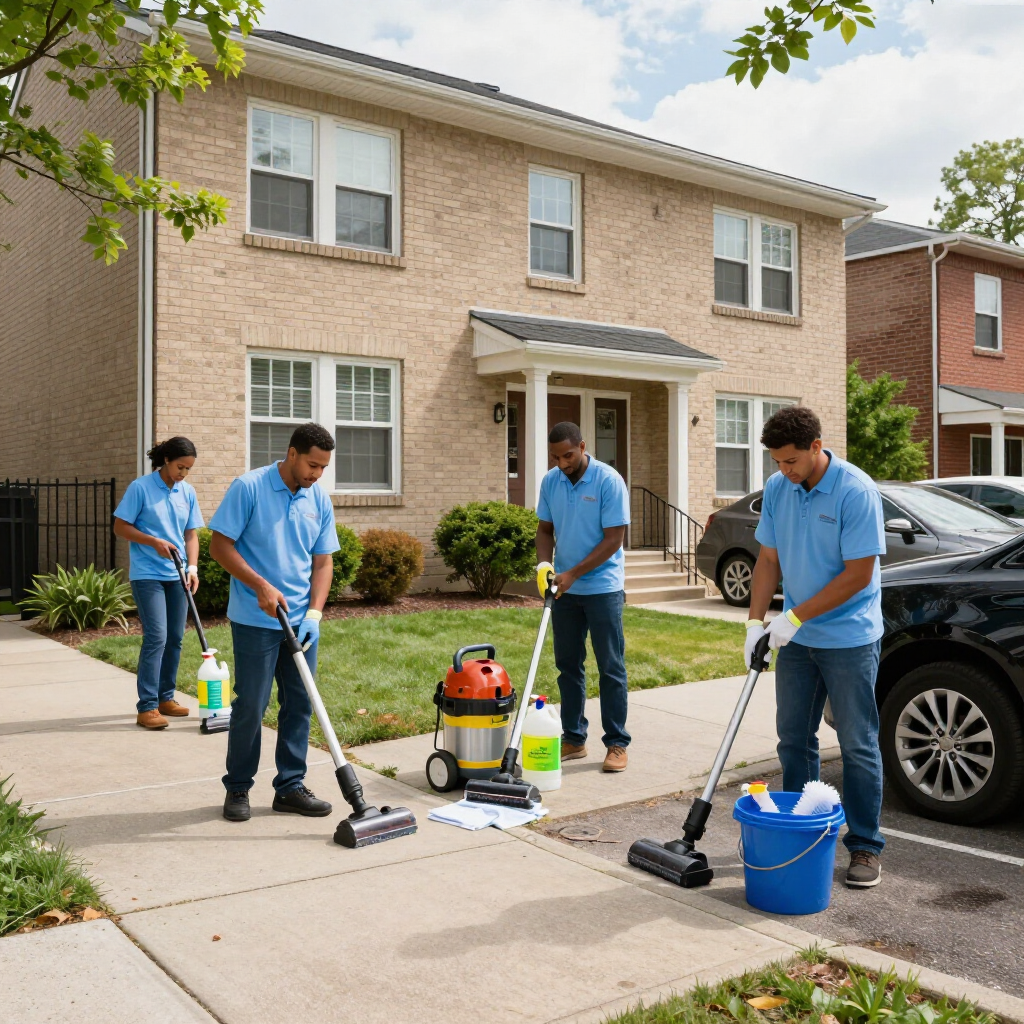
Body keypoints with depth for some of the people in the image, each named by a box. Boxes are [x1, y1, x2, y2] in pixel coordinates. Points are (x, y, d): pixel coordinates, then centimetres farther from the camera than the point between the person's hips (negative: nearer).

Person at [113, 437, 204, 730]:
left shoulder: (188, 492, 6)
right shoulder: (140, 488, -8)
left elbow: (191, 534, 8)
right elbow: (120, 527, -7)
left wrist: (192, 567, -5)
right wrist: (155, 542, -18)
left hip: (177, 576, 6)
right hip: (147, 575, -6)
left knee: (174, 639, 9)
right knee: (156, 638, -12)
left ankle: (165, 698, 21)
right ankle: (146, 706, -8)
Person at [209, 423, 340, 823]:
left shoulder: (320, 500, 6)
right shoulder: (248, 488, -10)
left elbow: (323, 562, 8)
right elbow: (220, 546, -10)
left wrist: (314, 613, -5)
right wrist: (262, 586, -19)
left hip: (302, 621, 5)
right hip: (256, 621, -5)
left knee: (299, 705, 8)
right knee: (250, 706, 1)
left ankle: (290, 787, 19)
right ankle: (238, 788, 17)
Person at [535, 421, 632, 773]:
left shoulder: (609, 481, -15)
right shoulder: (550, 481, 2)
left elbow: (613, 539, -16)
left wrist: (573, 573, -18)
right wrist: (544, 565, -8)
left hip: (602, 588, -5)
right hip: (565, 589, 5)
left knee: (611, 667, 1)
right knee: (568, 665, 10)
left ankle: (617, 743, 9)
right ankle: (574, 738, 20)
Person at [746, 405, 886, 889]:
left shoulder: (856, 491, -18)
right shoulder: (777, 489, 0)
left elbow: (858, 575, -19)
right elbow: (768, 561, 6)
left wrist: (795, 617, -19)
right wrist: (756, 620, -5)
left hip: (849, 639, -6)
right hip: (796, 637, 6)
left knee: (858, 745, 3)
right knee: (794, 740, 12)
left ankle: (865, 847, 15)